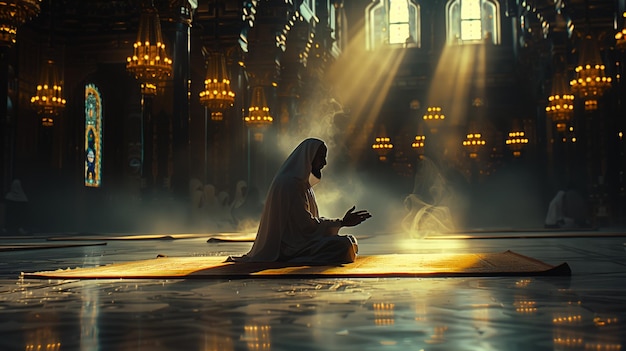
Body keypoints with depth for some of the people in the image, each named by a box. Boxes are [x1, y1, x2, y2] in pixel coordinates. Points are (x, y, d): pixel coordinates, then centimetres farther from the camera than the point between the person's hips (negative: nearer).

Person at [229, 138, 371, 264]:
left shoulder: (303, 183, 15)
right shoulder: (290, 183, -17)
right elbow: (306, 224, -18)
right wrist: (342, 223, -14)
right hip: (290, 246, -11)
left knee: (351, 241, 16)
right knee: (344, 245, -23)